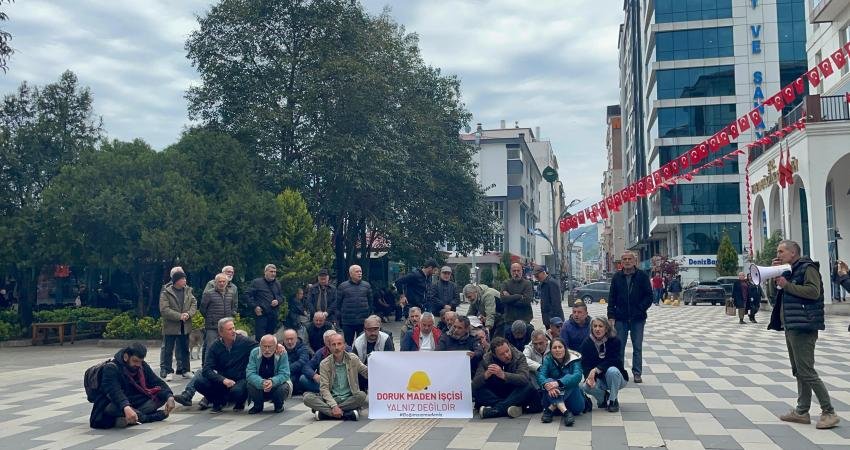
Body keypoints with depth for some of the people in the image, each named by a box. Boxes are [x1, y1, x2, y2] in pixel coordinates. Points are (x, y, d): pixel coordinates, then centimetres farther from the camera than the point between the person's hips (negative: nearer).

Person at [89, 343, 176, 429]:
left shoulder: (142, 366, 2)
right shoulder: (111, 368, -18)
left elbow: (158, 382, 1)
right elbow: (114, 392, -34)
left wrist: (169, 397, -19)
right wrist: (126, 408, -52)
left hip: (135, 404, 6)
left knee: (163, 395, -12)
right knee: (113, 407, -40)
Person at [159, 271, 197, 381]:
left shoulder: (188, 291, 7)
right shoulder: (166, 293, -9)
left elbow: (194, 304, 4)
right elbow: (164, 309, -17)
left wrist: (188, 314, -15)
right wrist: (179, 316, -21)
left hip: (185, 326, 5)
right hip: (170, 326, -5)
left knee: (184, 349, 14)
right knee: (167, 350, 2)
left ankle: (185, 370, 24)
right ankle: (167, 371, 10)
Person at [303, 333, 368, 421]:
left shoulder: (353, 359, 1)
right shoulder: (324, 364, -3)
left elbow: (367, 373, 6)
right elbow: (324, 388, -8)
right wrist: (334, 406, -23)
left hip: (349, 399, 0)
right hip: (331, 398, 0)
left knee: (361, 395, -32)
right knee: (307, 397, -25)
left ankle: (325, 412, -24)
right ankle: (348, 414, -31)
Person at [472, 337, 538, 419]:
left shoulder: (519, 357, -14)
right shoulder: (486, 359, -11)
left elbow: (524, 379, -31)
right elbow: (474, 384, -19)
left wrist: (503, 375, -45)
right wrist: (486, 375, -41)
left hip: (515, 395, -1)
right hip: (494, 395, 1)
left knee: (528, 386, -31)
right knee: (477, 390, -24)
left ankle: (496, 410, -34)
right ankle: (507, 407, -31)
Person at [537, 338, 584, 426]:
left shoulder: (574, 359, -8)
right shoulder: (548, 360, -2)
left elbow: (577, 376, -27)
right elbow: (540, 375, -19)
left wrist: (558, 383, -43)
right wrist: (547, 385, -44)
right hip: (552, 396, 1)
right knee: (549, 380, -29)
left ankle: (550, 409, -35)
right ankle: (565, 412, -48)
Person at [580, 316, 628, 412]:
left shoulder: (614, 341, -14)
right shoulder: (587, 343, -7)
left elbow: (613, 361, -23)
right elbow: (585, 364, -12)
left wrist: (596, 369, -35)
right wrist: (589, 376, -33)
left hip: (616, 378, -2)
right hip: (598, 379, 2)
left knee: (612, 370, -36)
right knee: (586, 386, -29)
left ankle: (613, 401, -12)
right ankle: (604, 398, 6)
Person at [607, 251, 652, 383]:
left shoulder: (642, 276, -1)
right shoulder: (617, 277, 3)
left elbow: (649, 296, 1)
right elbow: (611, 298, 4)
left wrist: (640, 309, -10)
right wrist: (611, 316, -2)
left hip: (638, 319, -1)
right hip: (620, 319, 1)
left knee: (637, 347, 7)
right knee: (619, 347, 5)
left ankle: (637, 373, 17)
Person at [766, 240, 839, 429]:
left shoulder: (807, 268, -8)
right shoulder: (788, 271, 18)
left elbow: (814, 291, -22)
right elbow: (772, 293, 16)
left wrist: (787, 285, -18)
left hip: (803, 327, -10)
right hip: (790, 327, 10)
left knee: (806, 372, -11)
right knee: (798, 372, 13)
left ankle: (829, 412, -5)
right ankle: (802, 411, 19)